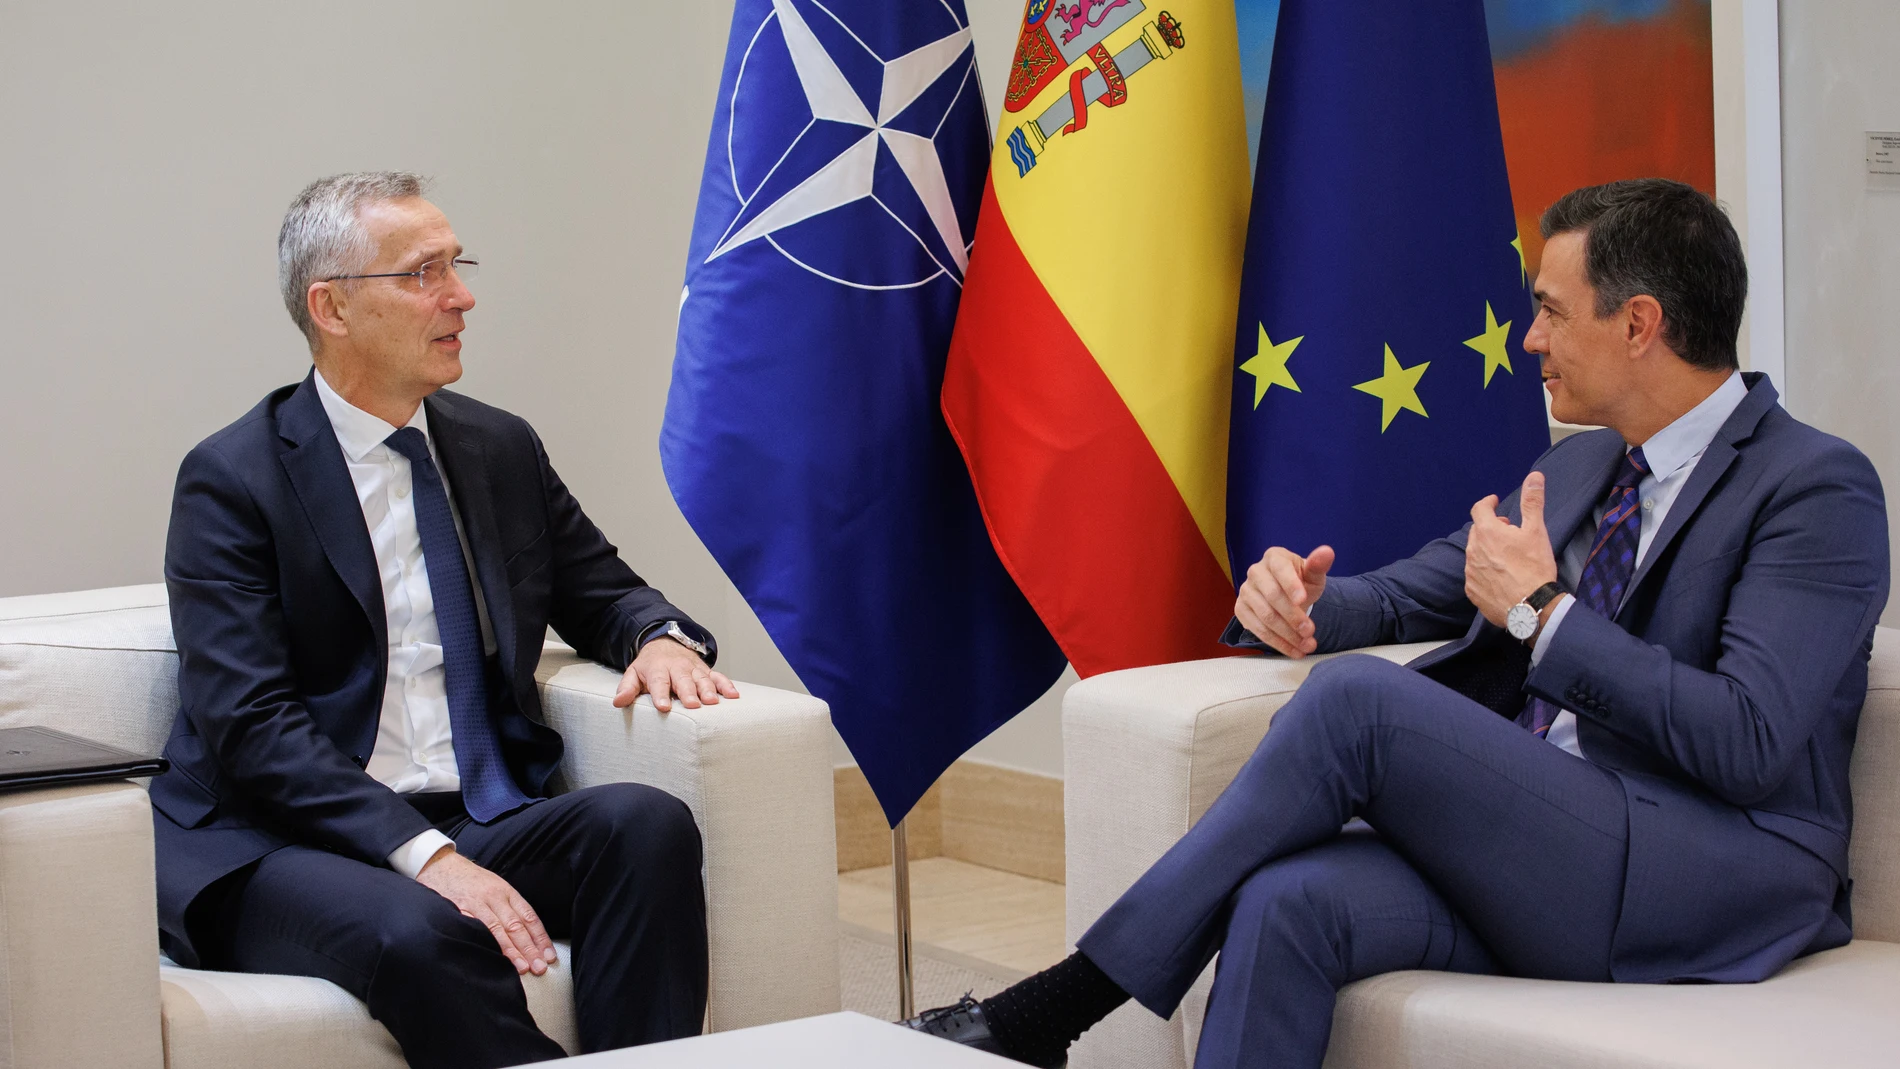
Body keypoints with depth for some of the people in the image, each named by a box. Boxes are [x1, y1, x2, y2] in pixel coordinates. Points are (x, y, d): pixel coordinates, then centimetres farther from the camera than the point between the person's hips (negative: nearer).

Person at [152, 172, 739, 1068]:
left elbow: (605, 593, 25)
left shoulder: (501, 449, 14)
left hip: (483, 824, 6)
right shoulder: (232, 480, -5)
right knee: (424, 935, -37)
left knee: (648, 821, -24)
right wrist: (424, 854, -25)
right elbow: (250, 724, -13)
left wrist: (660, 640, -2)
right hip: (288, 849, -5)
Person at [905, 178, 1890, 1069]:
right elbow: (1409, 594, 27)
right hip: (1541, 858, 7)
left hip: (1718, 883, -7)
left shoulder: (1820, 489, -6)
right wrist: (1296, 598, 3)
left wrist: (1540, 610, -13)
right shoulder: (1580, 468, 19)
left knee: (1357, 697, -24)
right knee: (1288, 902, -25)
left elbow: (1749, 747, -18)